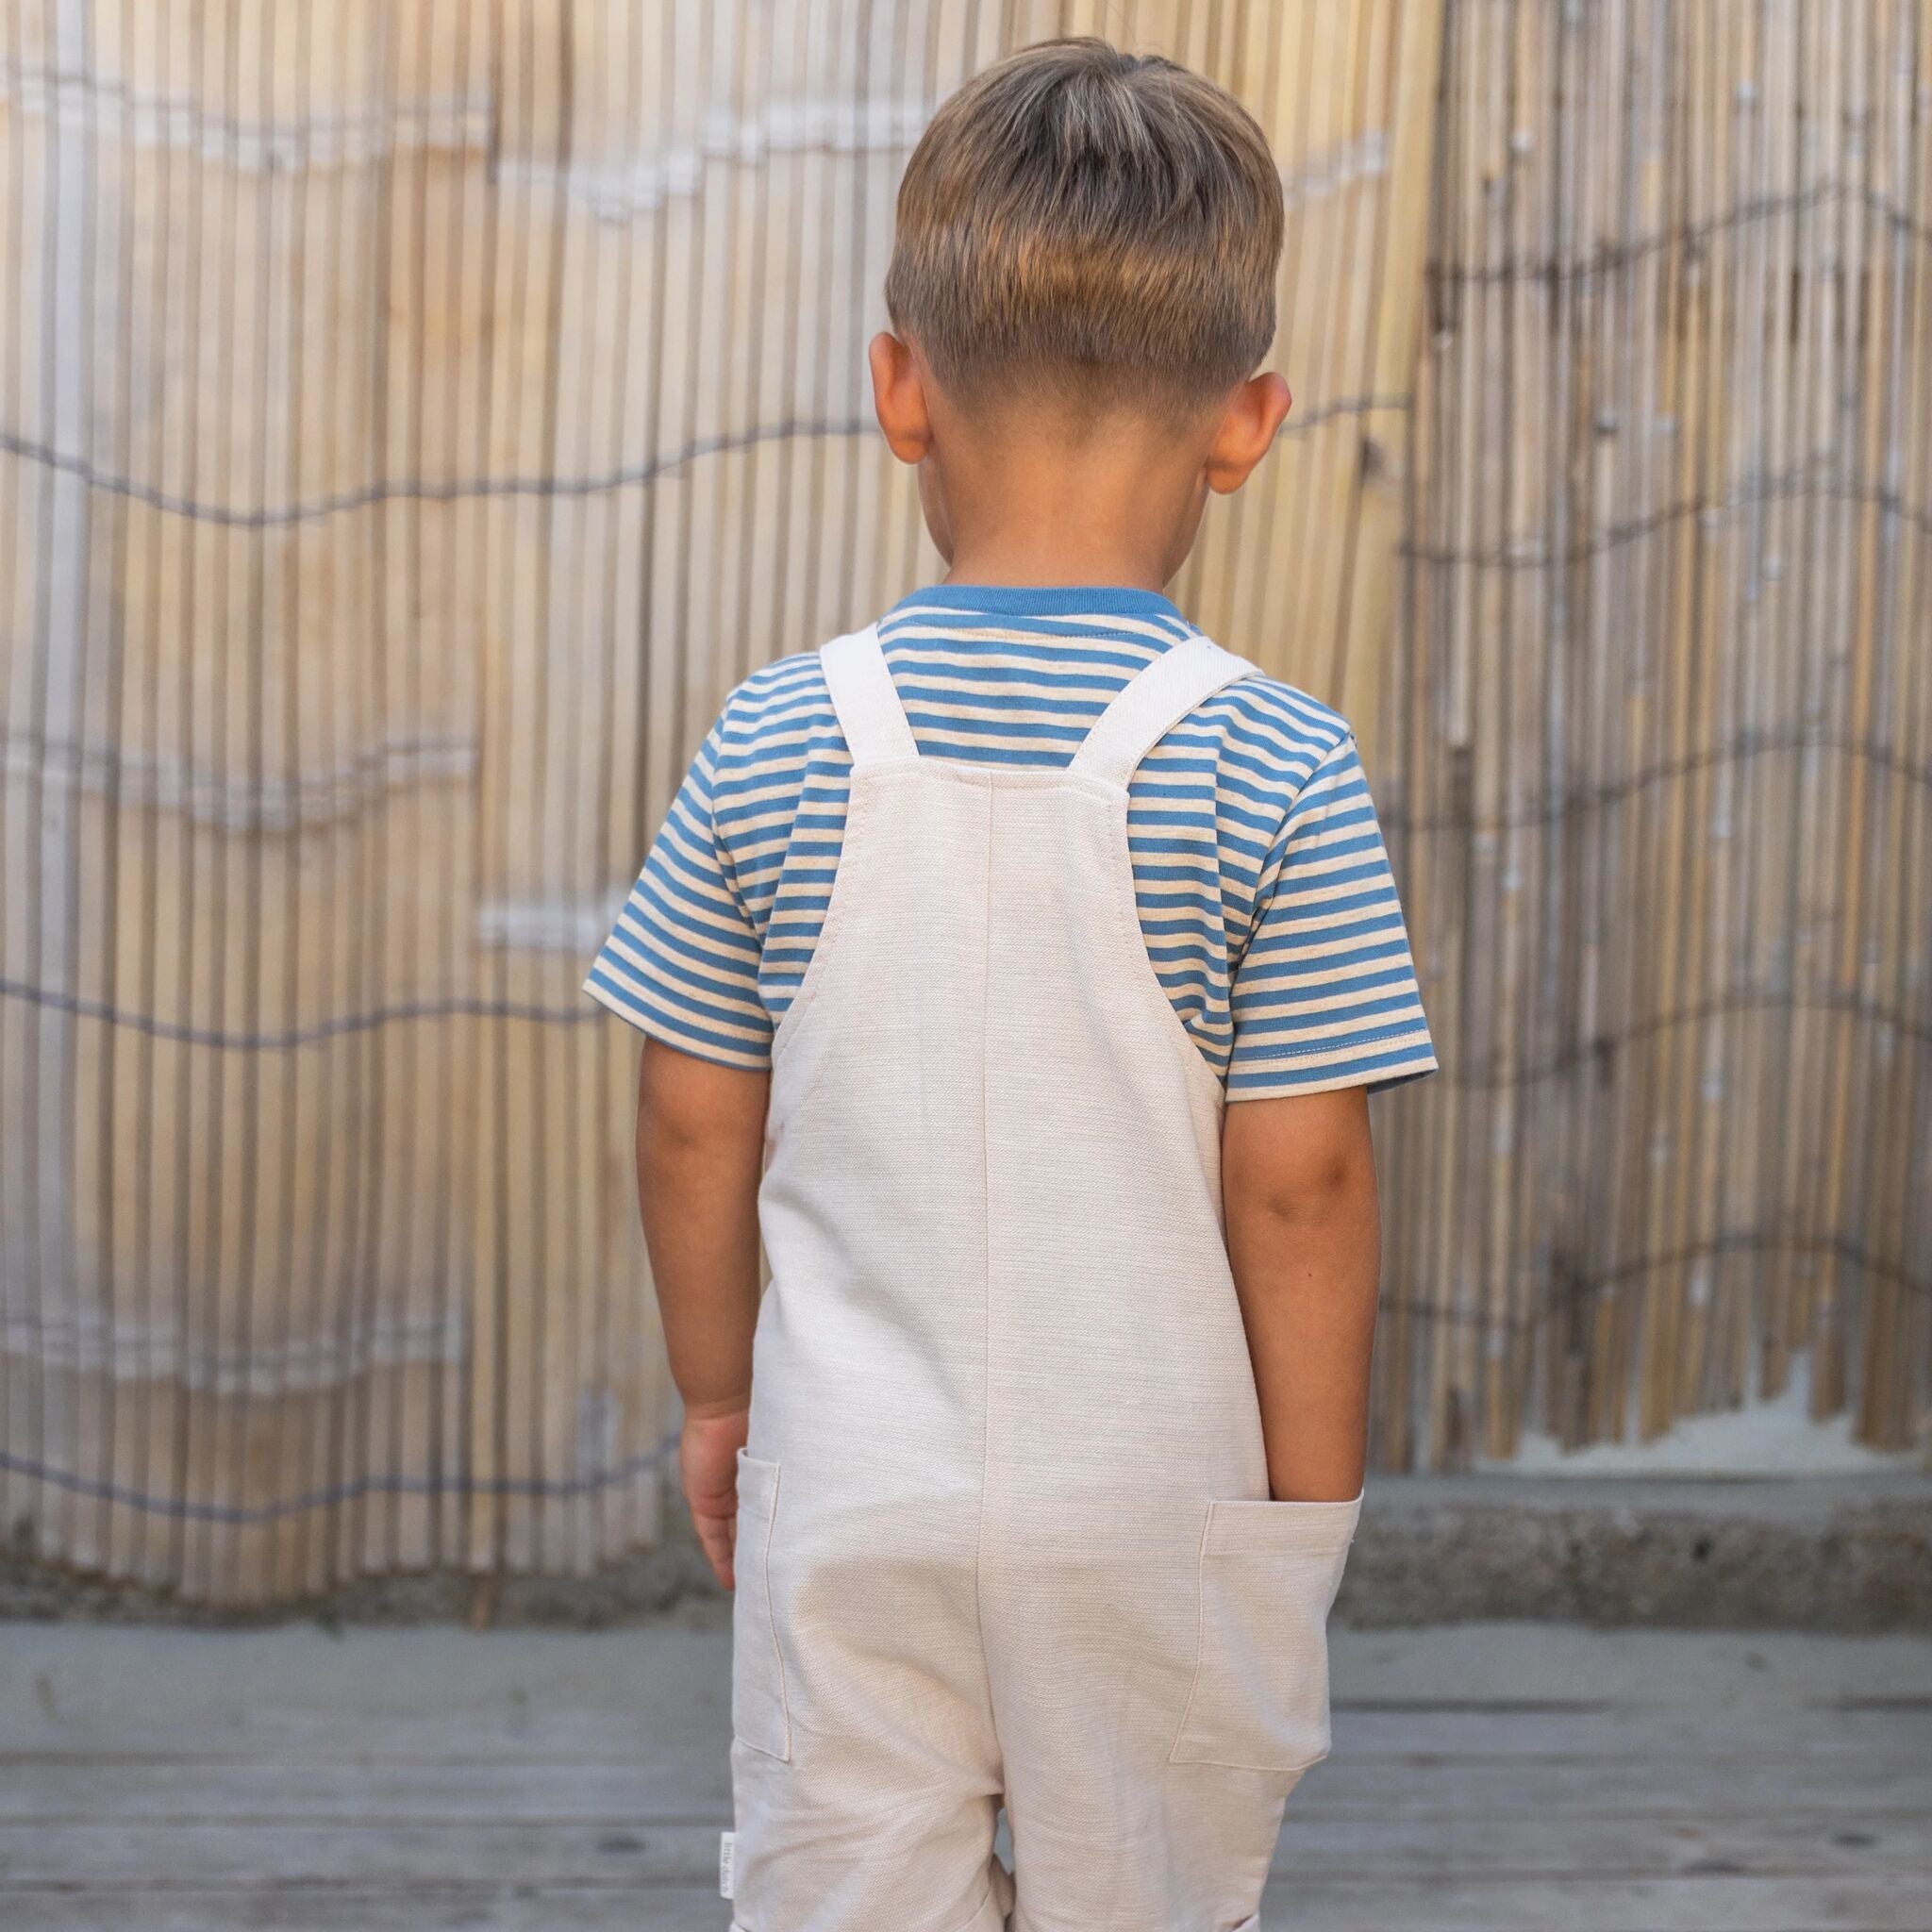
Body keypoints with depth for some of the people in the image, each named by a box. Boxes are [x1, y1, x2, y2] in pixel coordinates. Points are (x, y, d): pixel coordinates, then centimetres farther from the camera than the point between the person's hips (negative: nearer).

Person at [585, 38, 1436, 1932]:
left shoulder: (775, 747, -7)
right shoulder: (1278, 774, -12)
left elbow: (695, 1129, 0)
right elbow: (1301, 1183, -11)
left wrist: (715, 1392, 15)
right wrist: (1309, 1498, 2)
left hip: (850, 1492, 1)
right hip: (1154, 1501, -1)